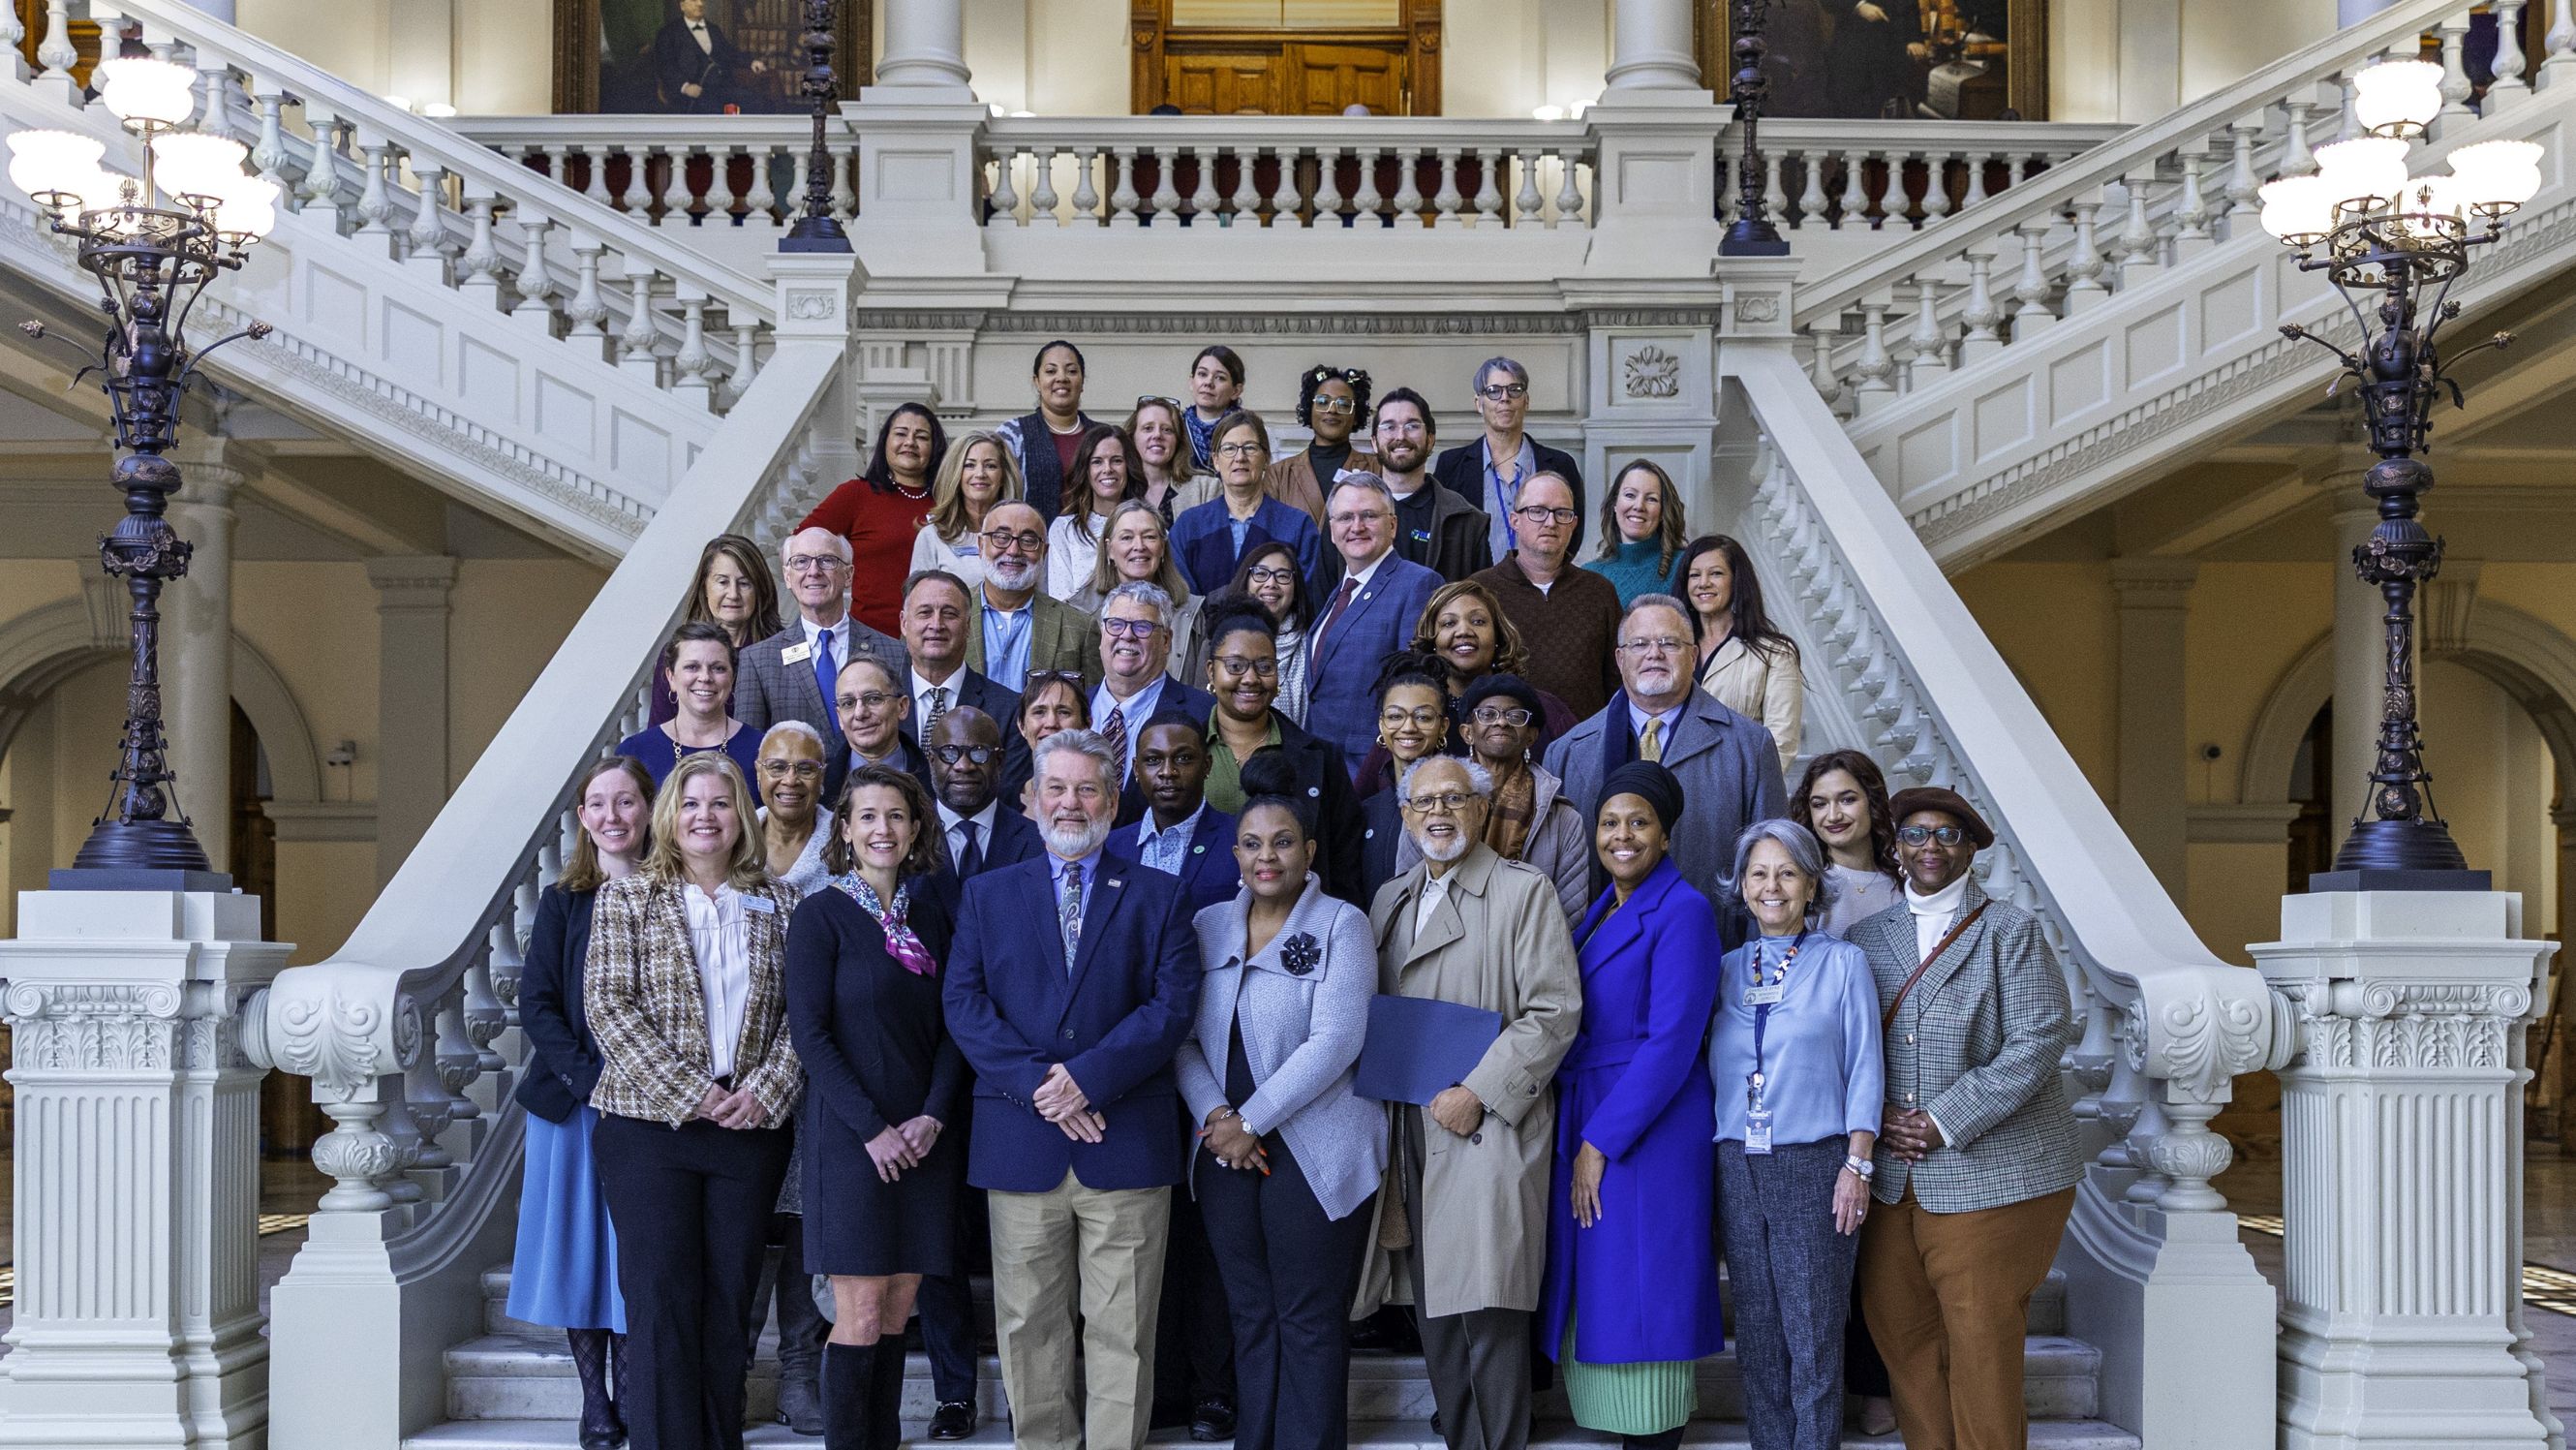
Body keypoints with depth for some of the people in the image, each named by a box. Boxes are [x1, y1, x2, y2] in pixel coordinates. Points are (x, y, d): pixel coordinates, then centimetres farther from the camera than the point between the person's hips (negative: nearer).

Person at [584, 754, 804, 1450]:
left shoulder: (779, 904, 10)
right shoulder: (626, 896, 3)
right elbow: (607, 1006, -6)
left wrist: (768, 1089, -10)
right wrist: (690, 1093, -13)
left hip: (750, 1131, 2)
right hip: (650, 1127, -2)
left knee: (730, 1306, 6)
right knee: (662, 1306, -3)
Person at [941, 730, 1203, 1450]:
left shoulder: (1157, 896, 9)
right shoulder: (988, 894, 13)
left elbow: (1172, 1004, -3)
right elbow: (965, 1004, 2)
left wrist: (1088, 1077, -14)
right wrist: (1036, 1084, -12)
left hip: (1125, 1141, -1)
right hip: (1021, 1141, 1)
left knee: (1122, 1330, 2)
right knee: (1029, 1327, 6)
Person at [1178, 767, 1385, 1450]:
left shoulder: (1342, 925, -5)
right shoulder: (1208, 926, 9)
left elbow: (1335, 1041, -15)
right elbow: (1183, 1034, 7)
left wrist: (1254, 1121, -15)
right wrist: (1214, 1115, -10)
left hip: (1315, 1154, -4)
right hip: (1228, 1153, 4)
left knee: (1311, 1321, 1)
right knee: (1250, 1314, 11)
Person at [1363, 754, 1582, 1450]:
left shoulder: (1525, 892, -2)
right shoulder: (1390, 900, 17)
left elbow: (1555, 1012, -9)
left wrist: (1479, 1093, -14)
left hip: (1490, 1131, -6)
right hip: (1409, 1130, 6)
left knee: (1489, 1311, -9)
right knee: (1435, 1313, 8)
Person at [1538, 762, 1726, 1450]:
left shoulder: (1682, 911, -9)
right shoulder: (1601, 911, 16)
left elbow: (1672, 1041, -16)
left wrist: (1602, 1141, -16)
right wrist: (1577, 1137, 7)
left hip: (1649, 1128, -8)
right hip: (1585, 1126, 8)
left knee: (1638, 1293, -5)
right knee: (1593, 1292, 9)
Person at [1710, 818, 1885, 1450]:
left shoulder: (1843, 962, 2)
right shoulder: (1729, 968, 12)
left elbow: (1865, 1068, -1)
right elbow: (1714, 1067, 13)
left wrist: (1858, 1164, -9)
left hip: (1815, 1164, -4)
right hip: (1737, 1166, 4)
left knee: (1813, 1337, -3)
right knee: (1757, 1333, 7)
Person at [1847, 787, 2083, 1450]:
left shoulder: (2011, 932, 0)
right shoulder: (1868, 936, 11)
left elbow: (2040, 1039, -10)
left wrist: (1947, 1122, -15)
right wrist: (1876, 1120, -8)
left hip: (1989, 1171, -4)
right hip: (1893, 1179, 4)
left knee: (1981, 1340, -1)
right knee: (1897, 1327, 5)